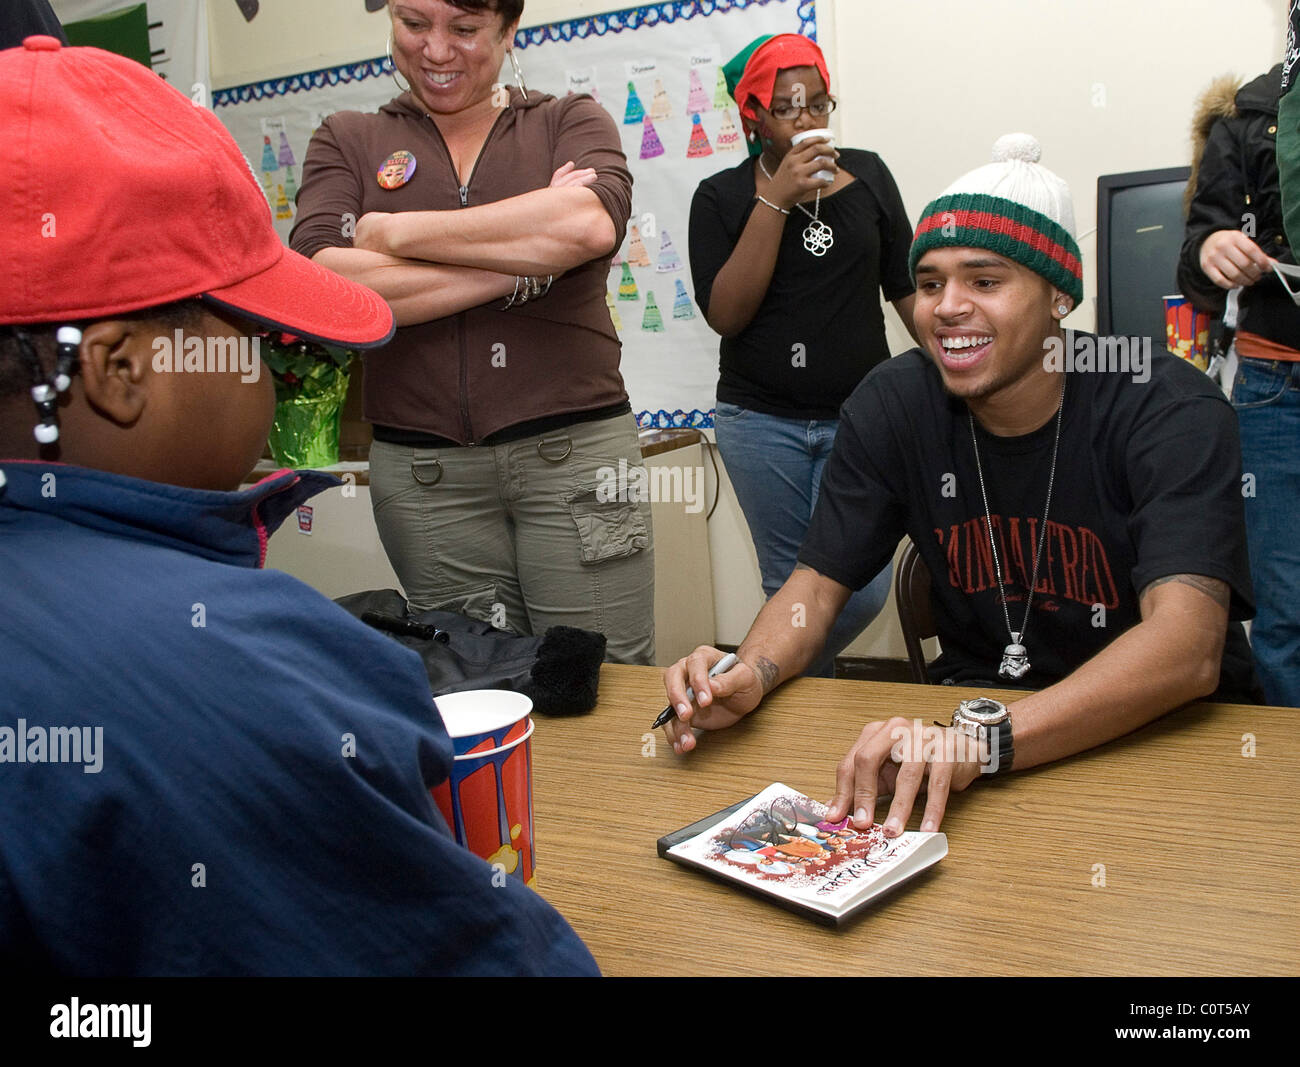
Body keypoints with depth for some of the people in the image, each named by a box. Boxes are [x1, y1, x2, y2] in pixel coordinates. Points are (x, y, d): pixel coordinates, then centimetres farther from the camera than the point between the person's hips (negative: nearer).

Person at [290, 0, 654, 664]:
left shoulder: (570, 122, 10)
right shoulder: (345, 142, 11)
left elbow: (591, 223, -14)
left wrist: (395, 231, -8)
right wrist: (519, 268, -10)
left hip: (574, 449, -1)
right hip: (422, 473, 1)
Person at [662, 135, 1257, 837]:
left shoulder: (1171, 413, -17)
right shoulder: (892, 405, -5)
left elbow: (1188, 650, -30)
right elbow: (821, 579, -1)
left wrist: (982, 737, -46)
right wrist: (750, 675, -24)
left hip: (1160, 727, -2)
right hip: (973, 697, 3)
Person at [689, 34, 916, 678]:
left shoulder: (868, 175, 10)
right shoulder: (722, 197, 3)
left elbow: (907, 287, 13)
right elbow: (725, 314, -10)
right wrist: (775, 201, -14)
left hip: (861, 414, 2)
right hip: (763, 421, -2)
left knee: (864, 589, -5)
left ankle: (796, 676, 24)